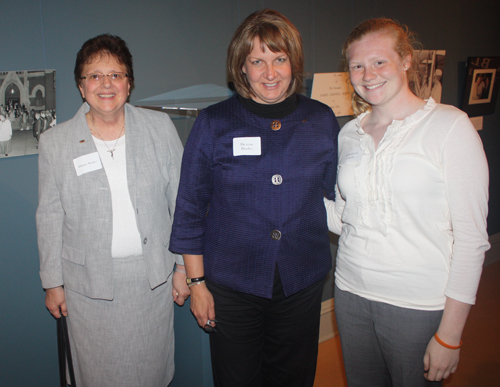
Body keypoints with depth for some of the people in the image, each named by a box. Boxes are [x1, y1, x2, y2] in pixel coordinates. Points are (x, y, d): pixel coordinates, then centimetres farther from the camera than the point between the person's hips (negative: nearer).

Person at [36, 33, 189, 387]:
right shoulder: (55, 142, -3)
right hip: (89, 281, 0)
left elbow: (181, 201, -1)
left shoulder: (160, 127, -3)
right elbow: (50, 217, 2)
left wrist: (184, 266, 0)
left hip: (152, 276, 1)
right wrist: (53, 282, 5)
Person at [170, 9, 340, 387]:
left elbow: (336, 196, 10)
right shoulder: (214, 123, -6)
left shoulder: (322, 120, 1)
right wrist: (197, 282, -2)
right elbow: (190, 208, -3)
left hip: (303, 284, 2)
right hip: (232, 285, -2)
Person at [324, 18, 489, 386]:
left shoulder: (449, 125, -9)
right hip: (352, 292, 5)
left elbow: (471, 236, -11)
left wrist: (450, 333, -13)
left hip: (419, 303, -4)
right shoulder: (349, 134, 7)